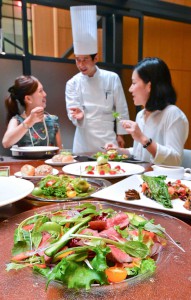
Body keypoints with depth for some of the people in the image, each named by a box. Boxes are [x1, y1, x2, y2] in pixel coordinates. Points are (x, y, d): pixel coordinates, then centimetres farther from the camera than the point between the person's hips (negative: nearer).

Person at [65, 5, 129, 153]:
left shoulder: (112, 78, -5)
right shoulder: (72, 83, -3)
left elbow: (121, 109, 1)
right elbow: (72, 111, -7)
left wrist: (120, 134, 3)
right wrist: (79, 115, -29)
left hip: (108, 137, 0)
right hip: (84, 139, 1)